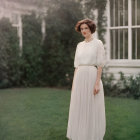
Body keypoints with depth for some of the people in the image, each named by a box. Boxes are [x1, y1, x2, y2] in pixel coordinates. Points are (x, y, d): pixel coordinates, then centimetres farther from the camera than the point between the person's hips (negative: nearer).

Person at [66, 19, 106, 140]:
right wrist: (73, 83, 10)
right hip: (79, 79, 6)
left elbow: (100, 65, -8)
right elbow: (77, 66, 14)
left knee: (93, 109, 1)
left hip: (92, 77, -6)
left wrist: (97, 83, -15)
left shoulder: (98, 43, -2)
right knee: (79, 108, 9)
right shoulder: (79, 45, 14)